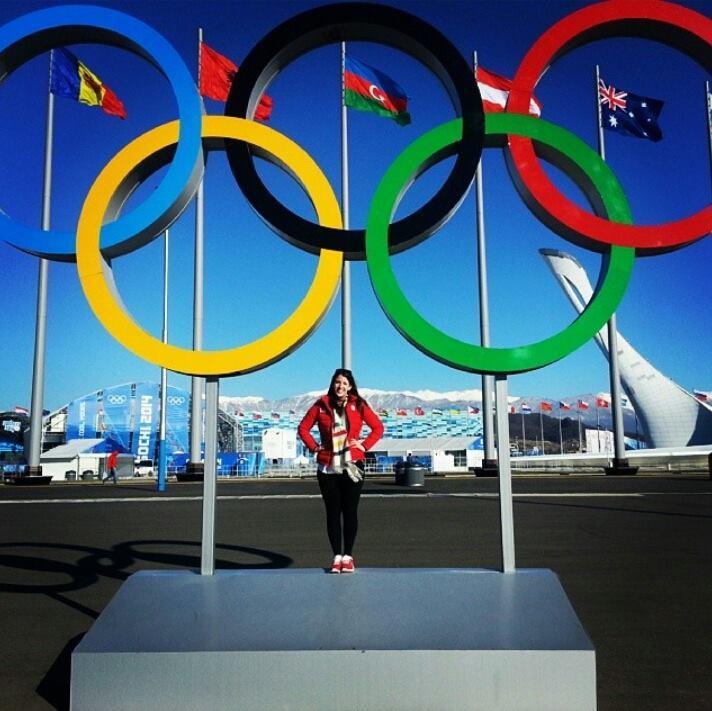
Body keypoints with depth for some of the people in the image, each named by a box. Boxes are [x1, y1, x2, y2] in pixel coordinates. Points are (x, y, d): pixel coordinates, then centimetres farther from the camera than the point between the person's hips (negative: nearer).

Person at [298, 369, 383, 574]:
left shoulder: (358, 405, 1)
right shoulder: (321, 405, 3)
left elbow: (378, 427, 8)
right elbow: (303, 428, 11)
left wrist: (365, 445, -3)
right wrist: (314, 447, 0)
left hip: (352, 466, -1)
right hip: (328, 468, 1)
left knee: (350, 511, 3)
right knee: (333, 513, 5)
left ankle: (348, 556, 14)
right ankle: (337, 556, 14)